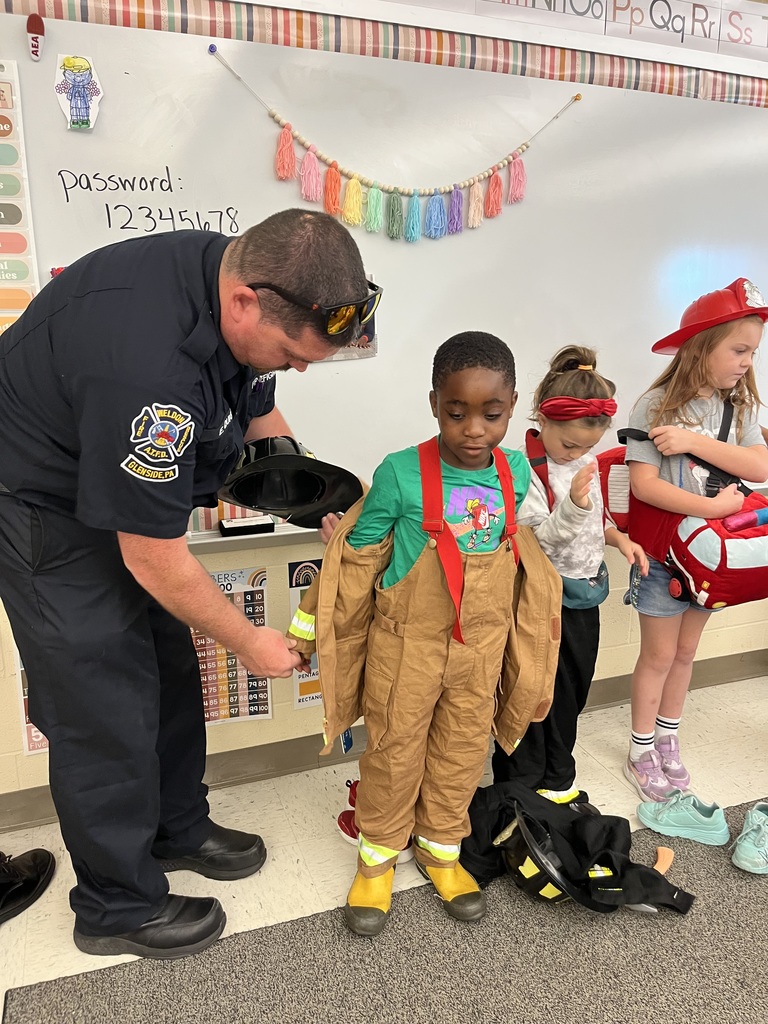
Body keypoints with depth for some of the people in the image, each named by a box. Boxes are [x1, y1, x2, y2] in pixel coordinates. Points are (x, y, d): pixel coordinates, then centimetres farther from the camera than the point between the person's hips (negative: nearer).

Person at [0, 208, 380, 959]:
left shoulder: (239, 273, -11)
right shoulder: (146, 365, -39)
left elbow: (256, 410, 6)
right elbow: (154, 560, -28)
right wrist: (248, 642, -14)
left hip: (123, 489, 9)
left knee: (169, 672, 15)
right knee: (106, 702, 0)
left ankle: (178, 830, 37)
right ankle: (118, 907, 23)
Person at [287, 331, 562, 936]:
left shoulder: (516, 473, -6)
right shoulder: (402, 473, -19)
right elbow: (357, 557, -9)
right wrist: (304, 630, -2)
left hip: (482, 645, 4)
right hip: (406, 643, -3)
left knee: (462, 752, 18)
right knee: (394, 751, 12)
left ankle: (441, 848, 42)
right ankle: (378, 855, 36)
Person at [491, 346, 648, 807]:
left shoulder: (588, 462, 5)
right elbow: (535, 543, -24)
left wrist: (620, 538, 1)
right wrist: (572, 506, -37)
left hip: (585, 594, 7)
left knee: (572, 692, 19)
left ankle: (559, 783, 38)